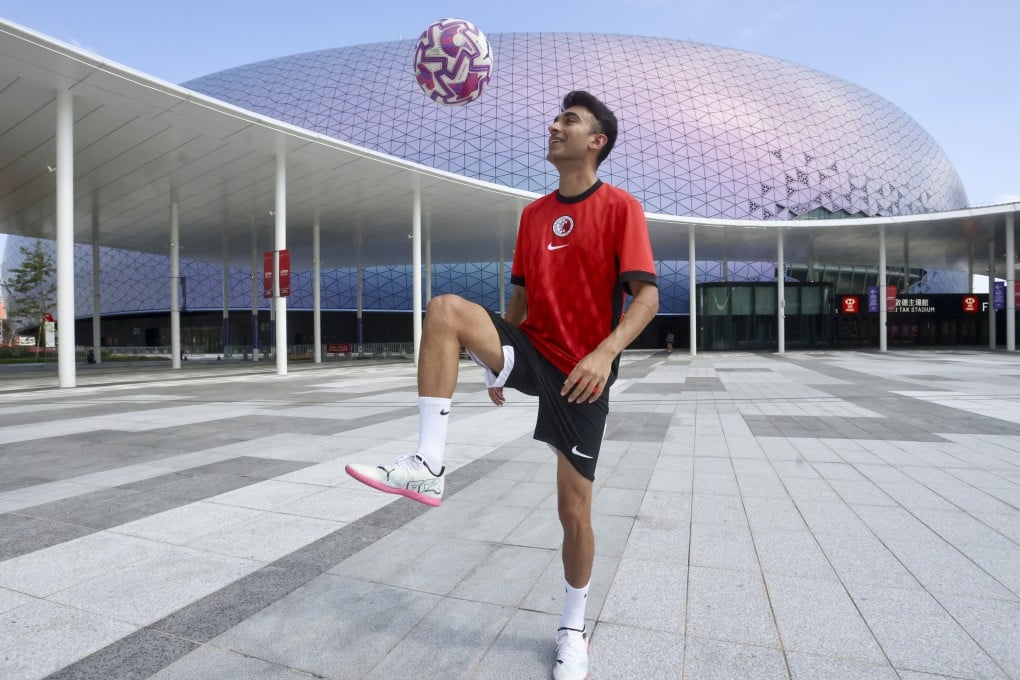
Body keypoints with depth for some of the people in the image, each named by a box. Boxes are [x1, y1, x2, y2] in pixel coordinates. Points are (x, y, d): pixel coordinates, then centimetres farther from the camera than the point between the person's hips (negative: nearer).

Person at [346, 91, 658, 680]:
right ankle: (428, 466, -24)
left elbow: (647, 295, -14)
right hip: (532, 350, 4)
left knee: (575, 508, 0)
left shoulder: (620, 207, -5)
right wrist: (498, 360, 14)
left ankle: (574, 626, 27)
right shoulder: (534, 214, 12)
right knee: (446, 308, -23)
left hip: (582, 371, -4)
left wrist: (605, 352, -30)